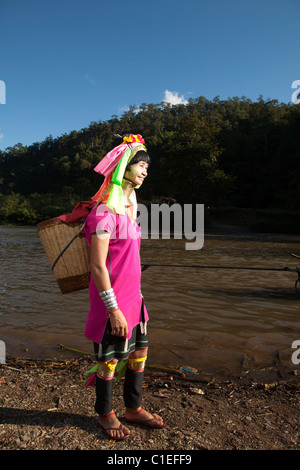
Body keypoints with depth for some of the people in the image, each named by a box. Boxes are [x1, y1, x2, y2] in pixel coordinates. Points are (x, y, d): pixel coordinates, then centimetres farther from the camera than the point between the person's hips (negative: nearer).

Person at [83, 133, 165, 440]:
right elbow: (97, 266, -20)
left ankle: (133, 408, 37)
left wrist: (136, 295, 18)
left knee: (140, 350, 17)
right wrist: (113, 309, -19)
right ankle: (105, 414, 33)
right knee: (109, 358, 9)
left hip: (132, 295, 9)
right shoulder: (105, 212, -18)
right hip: (111, 298, -8)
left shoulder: (128, 207, 10)